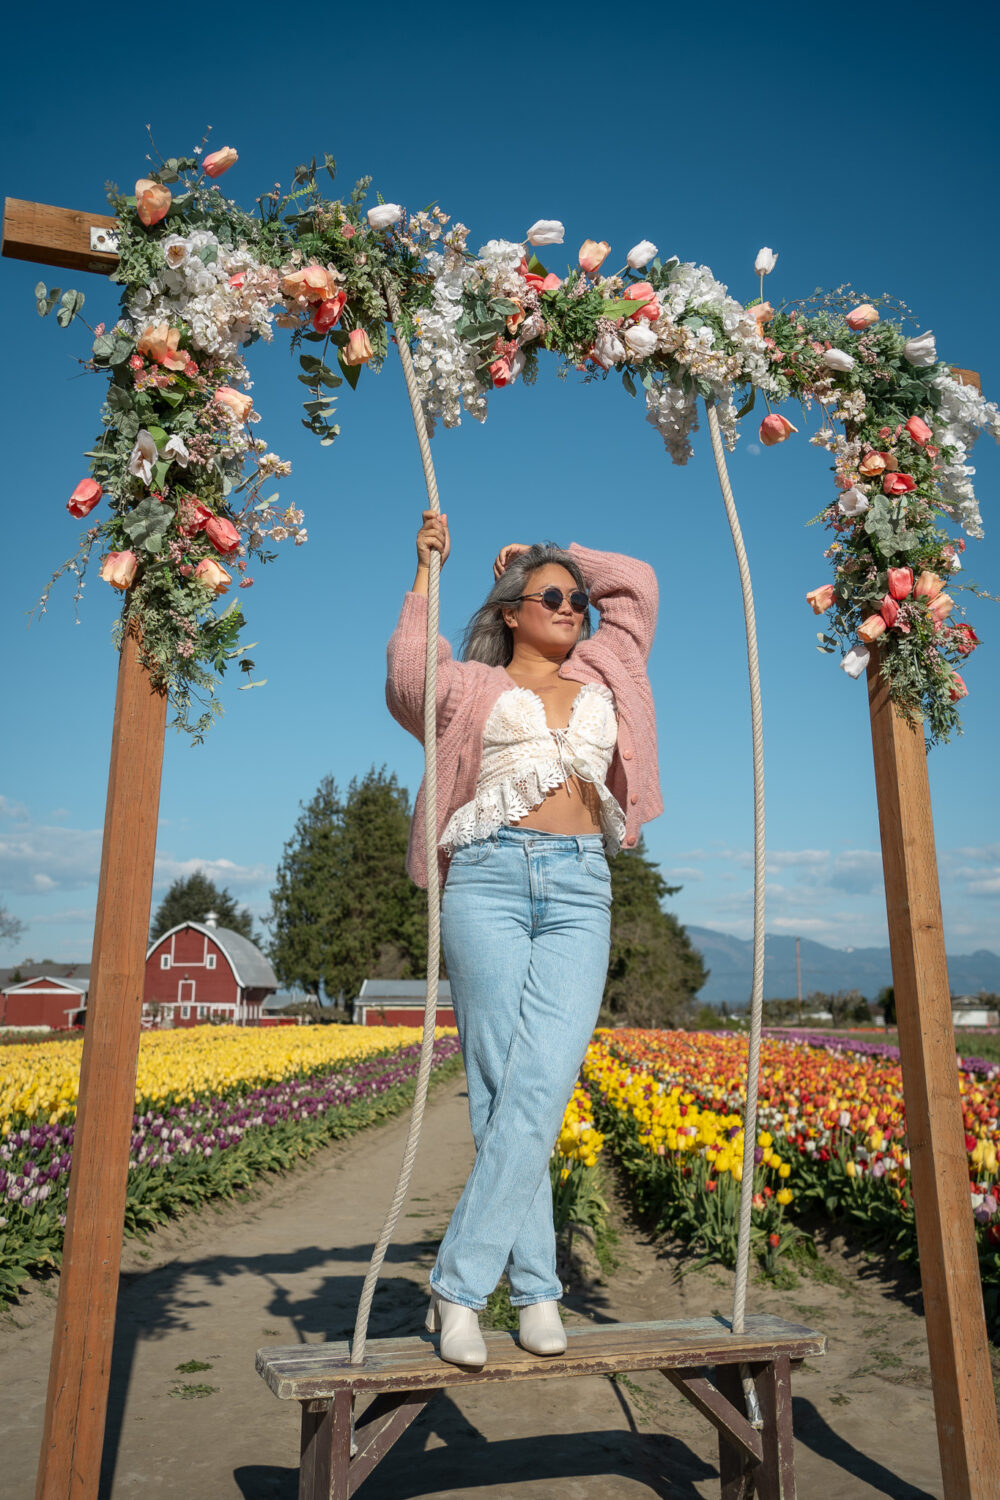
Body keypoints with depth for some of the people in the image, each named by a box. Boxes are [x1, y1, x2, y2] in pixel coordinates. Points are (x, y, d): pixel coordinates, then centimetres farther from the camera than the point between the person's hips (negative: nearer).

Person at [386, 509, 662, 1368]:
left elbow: (637, 581, 31)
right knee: (499, 1085, -5)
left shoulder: (602, 675, 23)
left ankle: (459, 1286, -3)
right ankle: (536, 1288, 4)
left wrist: (554, 556, 34)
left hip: (581, 889, 2)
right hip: (490, 877, -2)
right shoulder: (473, 685, 16)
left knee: (541, 1086, -11)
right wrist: (427, 571, 28)